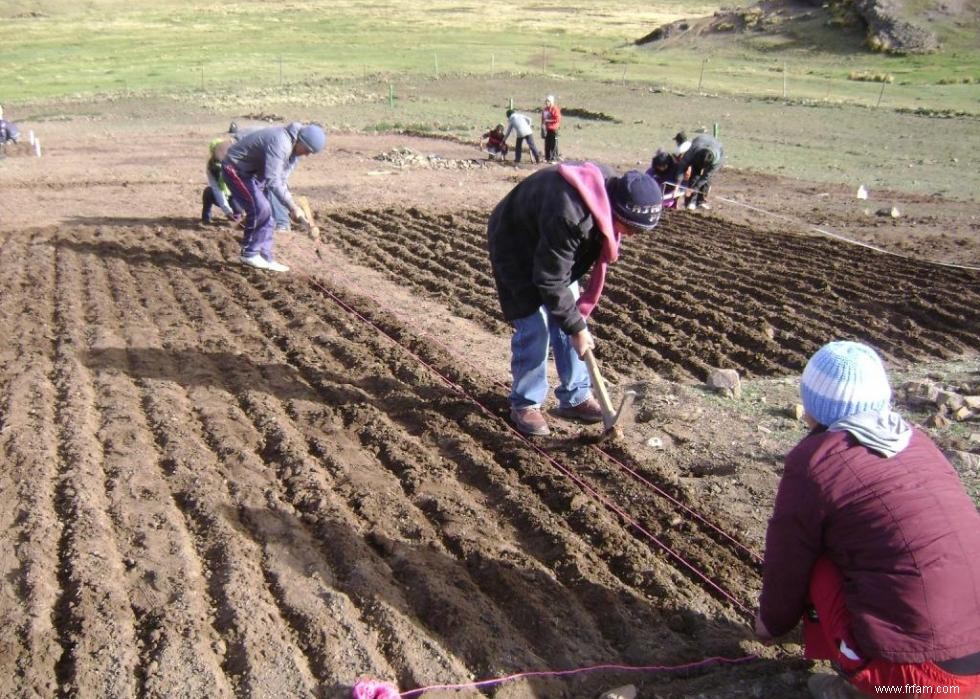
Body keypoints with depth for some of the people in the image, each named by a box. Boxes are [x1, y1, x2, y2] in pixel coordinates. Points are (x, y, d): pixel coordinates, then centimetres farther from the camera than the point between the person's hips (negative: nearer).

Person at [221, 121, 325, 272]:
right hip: (235, 168, -10)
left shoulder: (294, 147, -1)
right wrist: (292, 206, -33)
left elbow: (281, 179, 6)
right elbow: (272, 181, -35)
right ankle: (250, 254, -3)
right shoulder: (280, 143, -32)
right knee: (260, 209, -17)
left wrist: (291, 206, -4)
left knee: (265, 213, 7)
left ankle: (265, 257, 14)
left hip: (253, 172, 10)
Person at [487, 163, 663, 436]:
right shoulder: (568, 214, -41)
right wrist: (576, 327, -22)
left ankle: (575, 397, 16)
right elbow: (551, 281, -31)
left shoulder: (610, 188, -15)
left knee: (568, 322, 5)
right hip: (516, 251, -8)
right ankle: (525, 404, 5)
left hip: (553, 252, 8)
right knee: (534, 328, -11)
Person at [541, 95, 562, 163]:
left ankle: (554, 158, 0)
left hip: (553, 129, -7)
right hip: (546, 129, 7)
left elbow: (558, 119, -15)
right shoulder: (545, 109, 11)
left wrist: (549, 120, -17)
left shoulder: (555, 109, -10)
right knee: (547, 144, 9)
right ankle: (547, 157, 18)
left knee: (553, 144, -5)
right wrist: (543, 125, 8)